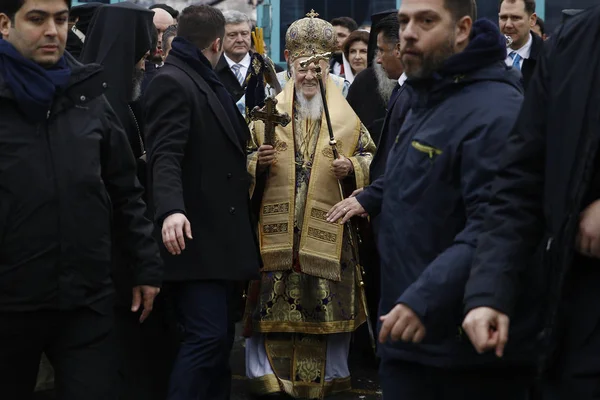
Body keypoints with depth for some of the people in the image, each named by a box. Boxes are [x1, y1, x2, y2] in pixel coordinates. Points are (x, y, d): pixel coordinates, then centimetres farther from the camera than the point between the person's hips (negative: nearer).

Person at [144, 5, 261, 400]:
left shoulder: (208, 83, 19)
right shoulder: (172, 82, -11)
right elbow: (164, 154, -25)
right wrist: (171, 209, -38)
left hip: (221, 236, 10)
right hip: (195, 237, -10)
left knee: (221, 337, 10)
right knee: (207, 336, -14)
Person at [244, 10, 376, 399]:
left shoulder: (347, 118, 7)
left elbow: (370, 159, 10)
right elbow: (247, 158, 11)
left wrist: (352, 168, -11)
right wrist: (257, 161, -12)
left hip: (326, 229, 0)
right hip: (277, 226, 0)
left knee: (327, 300, 2)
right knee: (273, 299, -3)